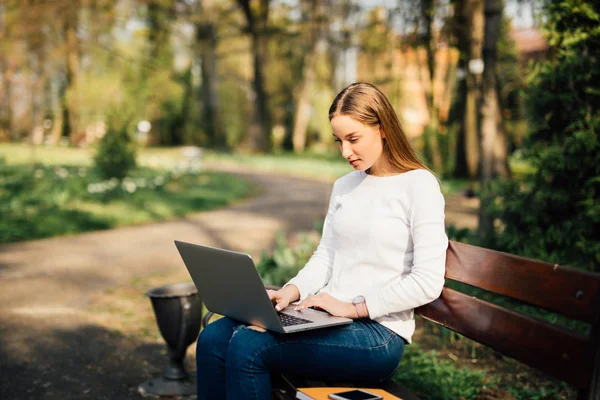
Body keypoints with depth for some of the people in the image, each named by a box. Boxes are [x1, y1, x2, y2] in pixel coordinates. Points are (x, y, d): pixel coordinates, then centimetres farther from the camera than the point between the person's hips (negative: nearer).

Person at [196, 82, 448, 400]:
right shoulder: (344, 186, 15)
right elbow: (325, 256, 14)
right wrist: (293, 290, -5)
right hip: (326, 317, 7)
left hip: (379, 332, -6)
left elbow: (428, 283, -13)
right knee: (213, 338, -12)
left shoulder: (419, 185, -7)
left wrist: (355, 307, -15)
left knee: (248, 346, -24)